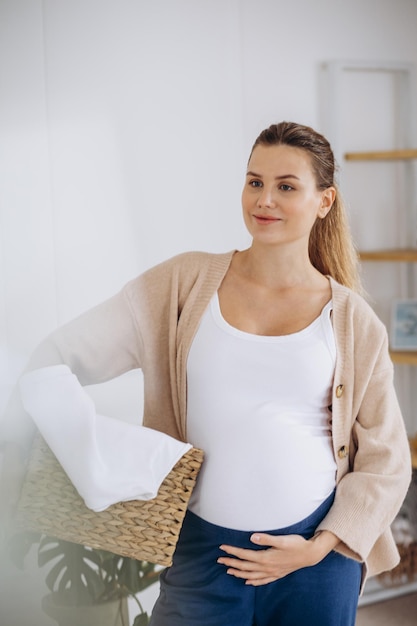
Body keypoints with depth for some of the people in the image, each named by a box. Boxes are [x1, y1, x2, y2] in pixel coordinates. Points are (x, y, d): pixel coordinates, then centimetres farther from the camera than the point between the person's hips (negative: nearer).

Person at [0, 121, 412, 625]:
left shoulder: (353, 322, 2)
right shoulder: (186, 283, 2)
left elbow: (386, 461, 5)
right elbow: (59, 356, 0)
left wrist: (319, 547, -5)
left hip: (315, 555, 1)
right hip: (203, 547, 0)